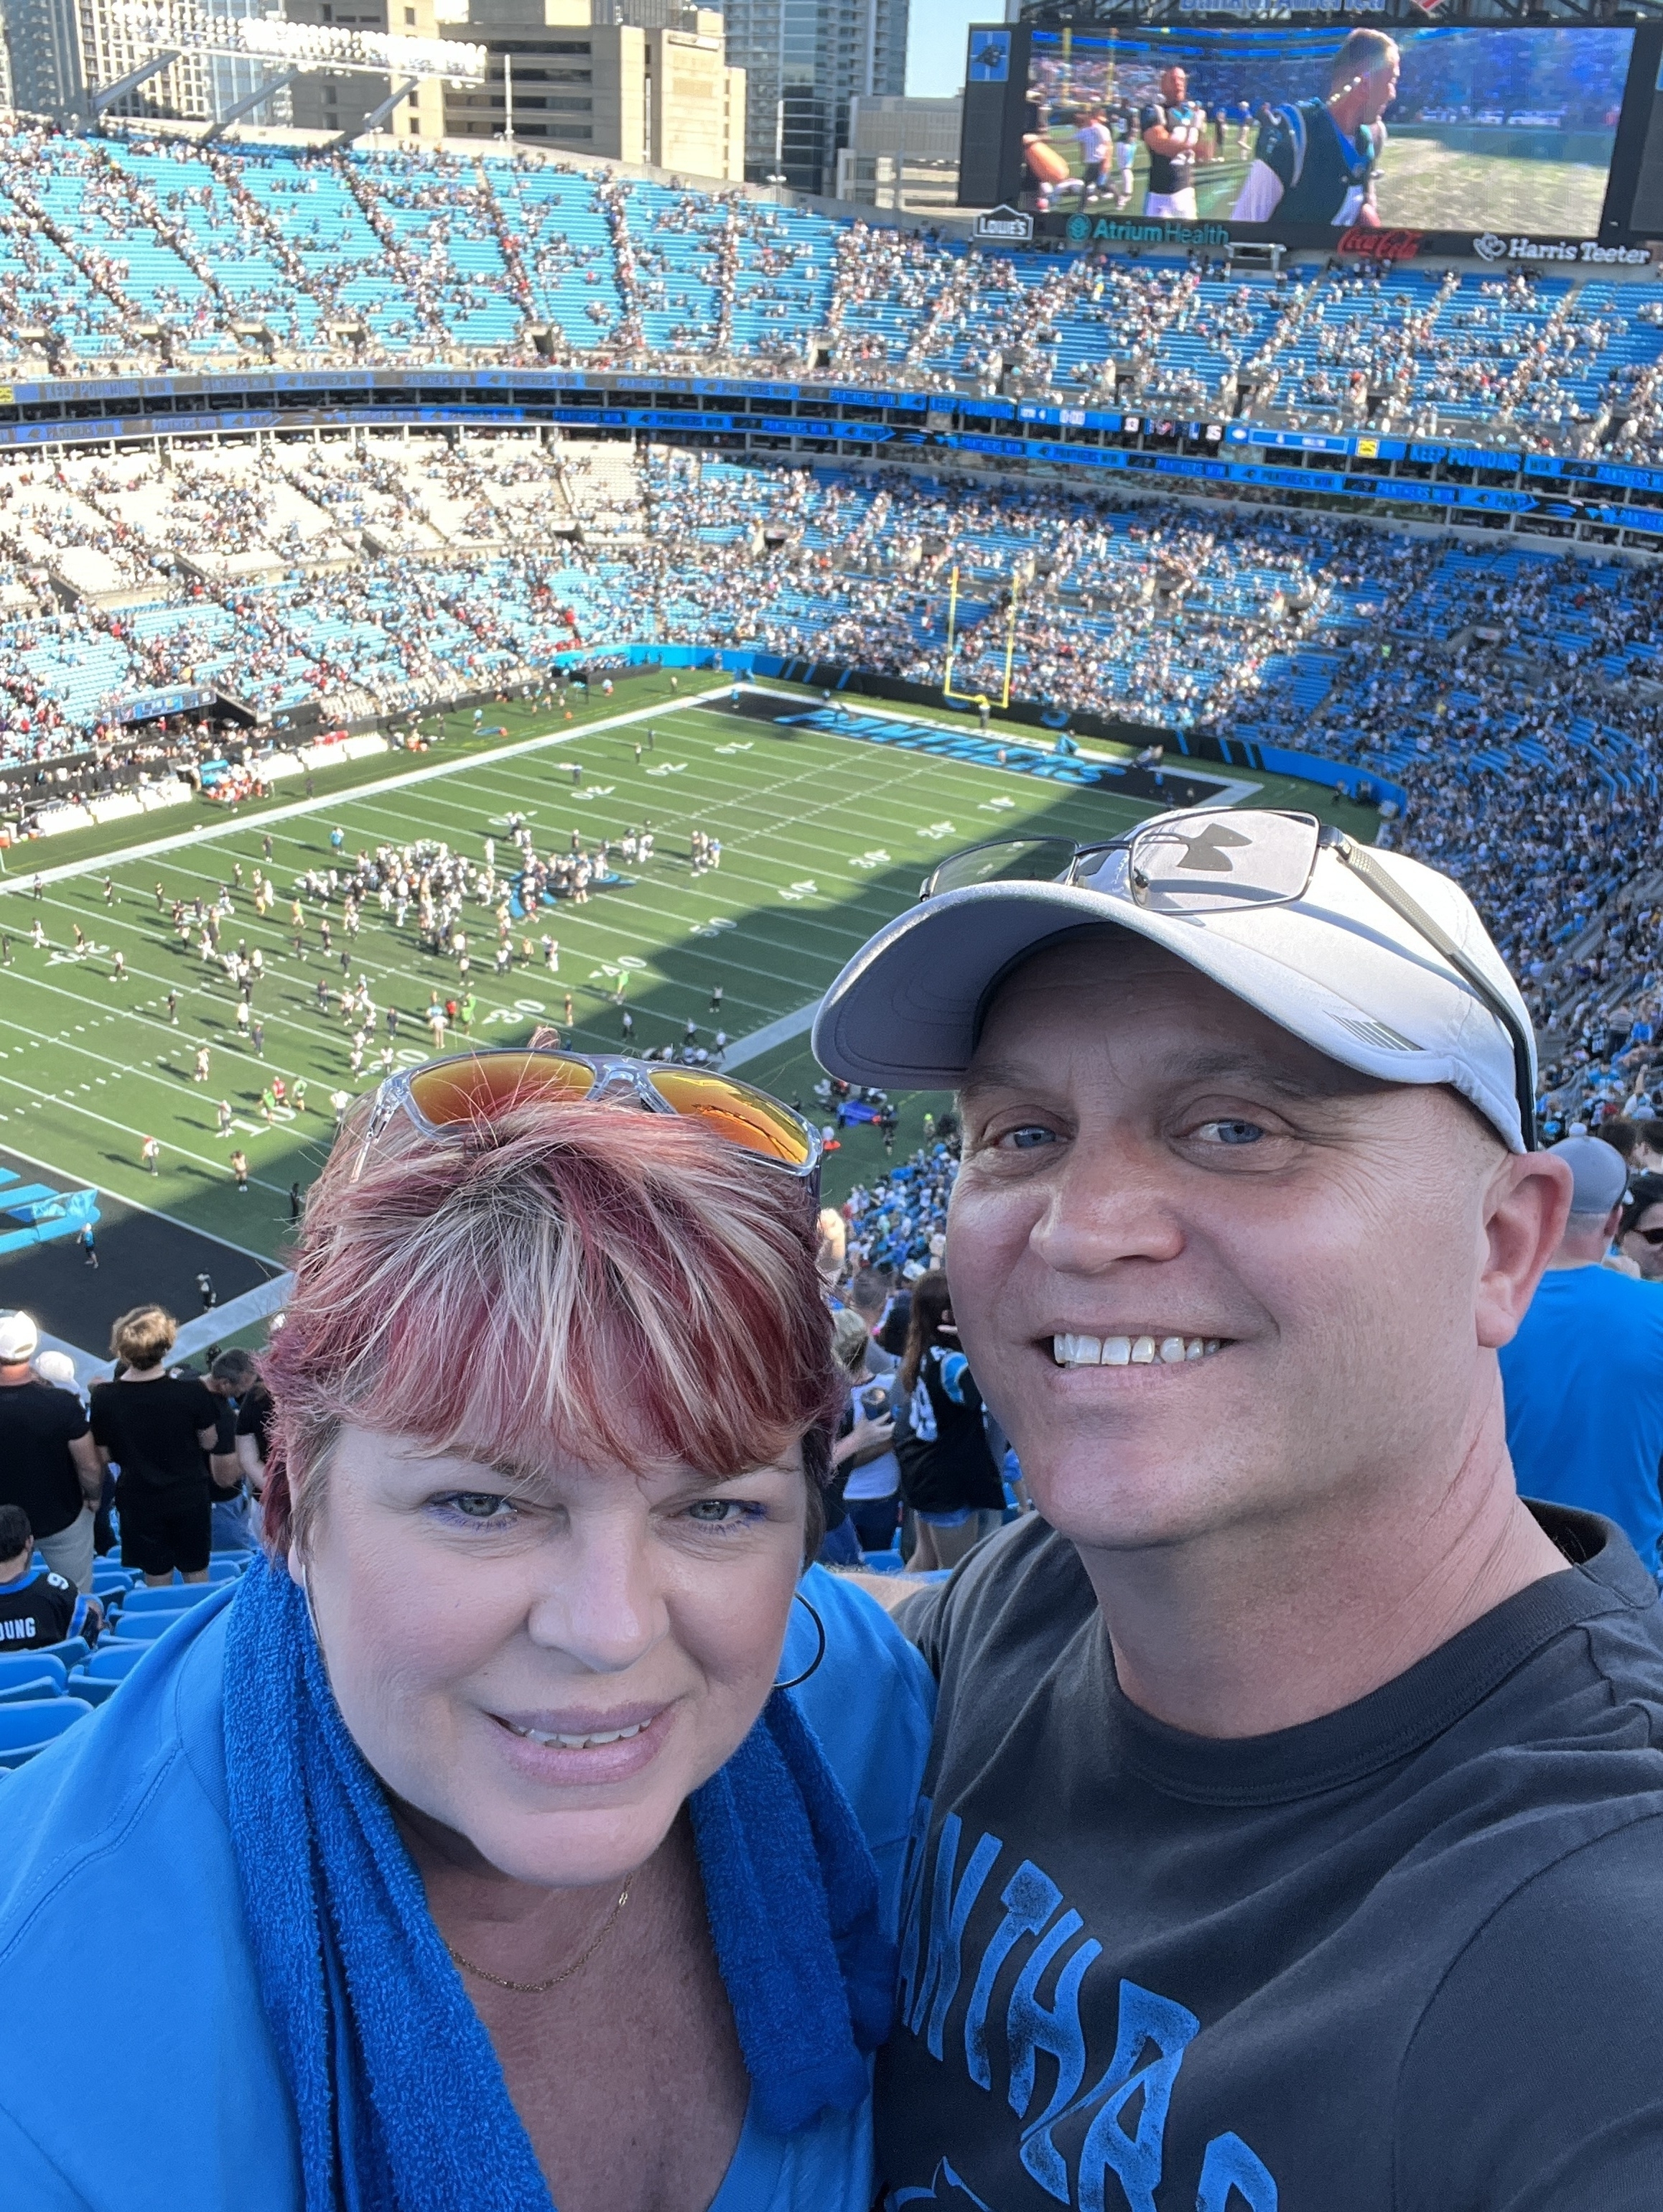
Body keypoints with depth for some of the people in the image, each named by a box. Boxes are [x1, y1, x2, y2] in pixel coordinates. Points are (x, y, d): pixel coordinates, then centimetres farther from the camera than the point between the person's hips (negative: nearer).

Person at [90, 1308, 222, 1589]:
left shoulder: (103, 1397, -18)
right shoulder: (191, 1391, -22)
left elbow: (104, 1457, -6)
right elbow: (209, 1442, -7)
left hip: (139, 1502, 1)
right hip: (189, 1499, 0)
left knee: (157, 1579, 18)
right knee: (197, 1575, 18)